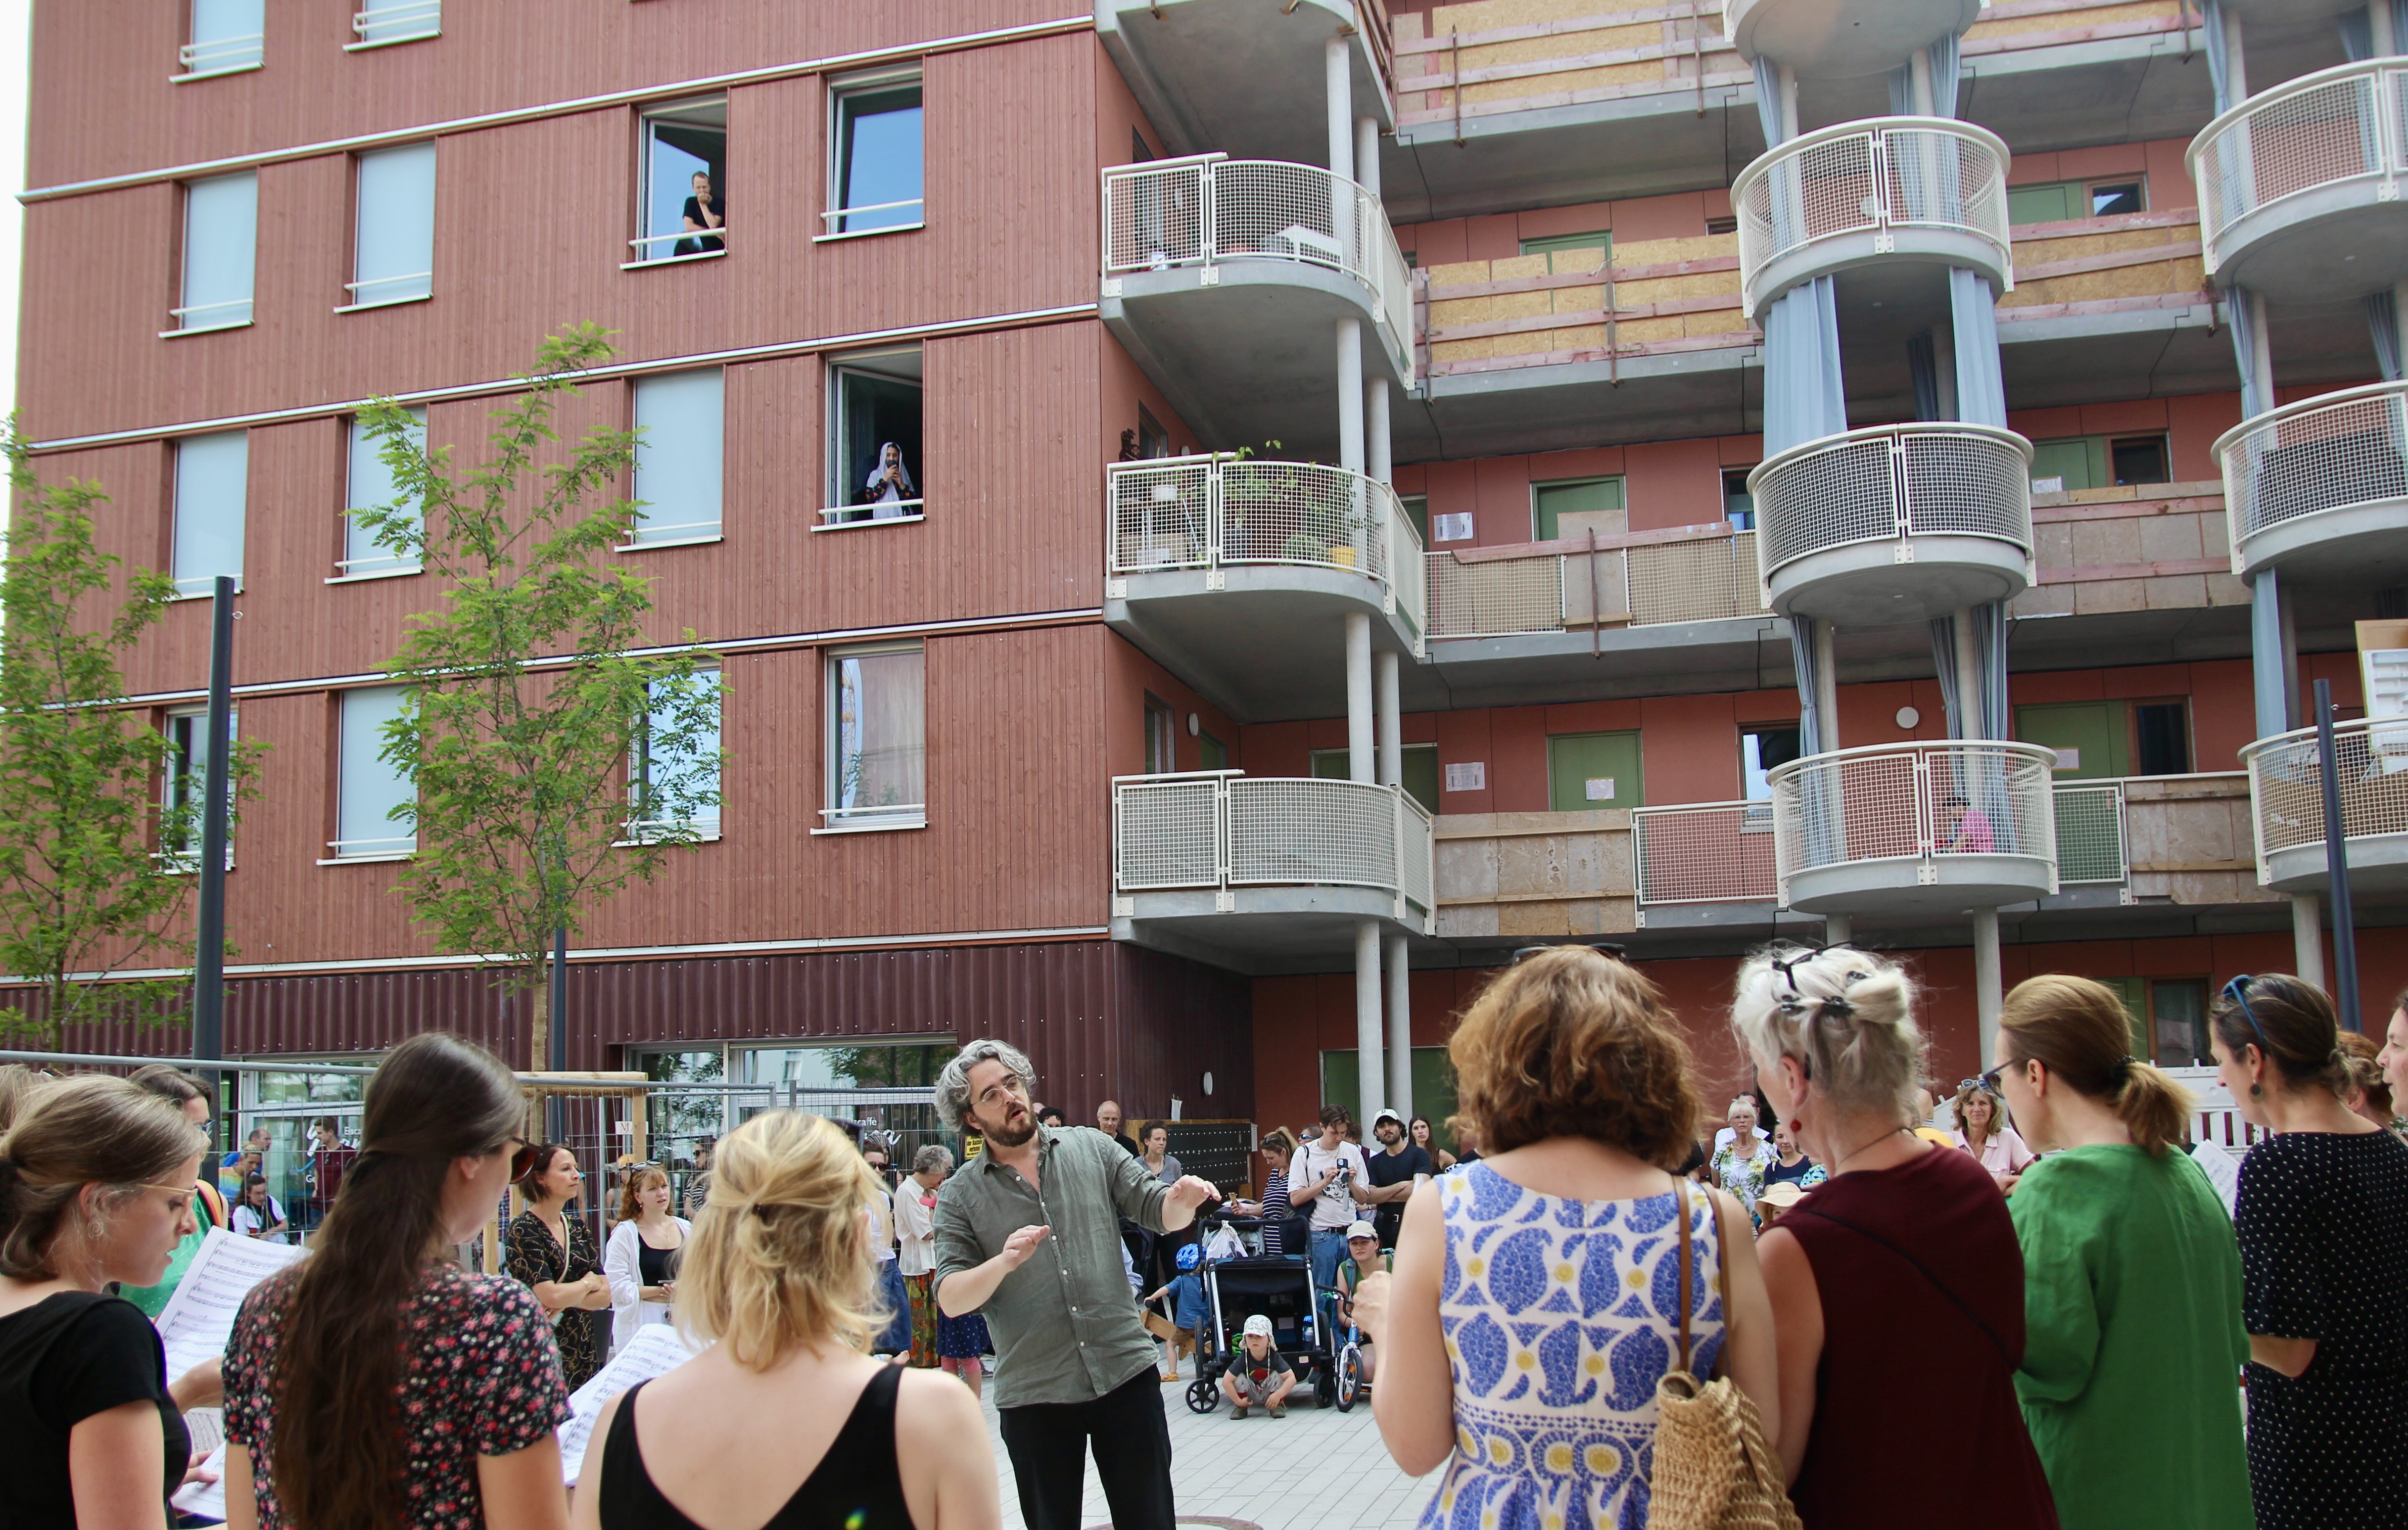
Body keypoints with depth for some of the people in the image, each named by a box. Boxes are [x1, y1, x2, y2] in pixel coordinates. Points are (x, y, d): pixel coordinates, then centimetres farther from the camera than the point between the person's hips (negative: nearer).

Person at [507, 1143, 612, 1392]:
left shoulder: (577, 1227, 9)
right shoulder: (522, 1231, -11)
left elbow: (605, 1295, 4)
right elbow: (550, 1297, -20)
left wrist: (566, 1300, -14)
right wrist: (587, 1283, -2)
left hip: (584, 1351, 6)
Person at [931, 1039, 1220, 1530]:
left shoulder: (1091, 1149, 5)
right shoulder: (961, 1196, 0)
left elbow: (1158, 1213, 2)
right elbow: (950, 1298, -7)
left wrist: (1182, 1199, -21)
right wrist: (1004, 1263, -25)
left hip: (1126, 1372, 1)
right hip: (1033, 1393, 0)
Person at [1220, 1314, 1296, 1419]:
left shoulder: (1274, 1357, -22)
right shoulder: (1243, 1359, -22)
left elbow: (1291, 1378, -28)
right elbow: (1227, 1381, -24)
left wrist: (1278, 1395, -38)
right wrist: (1238, 1401, -26)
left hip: (1270, 1395, 0)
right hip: (1251, 1398, 0)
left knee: (1277, 1375, -25)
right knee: (1239, 1378, -25)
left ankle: (1277, 1406, -4)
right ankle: (1240, 1408, -2)